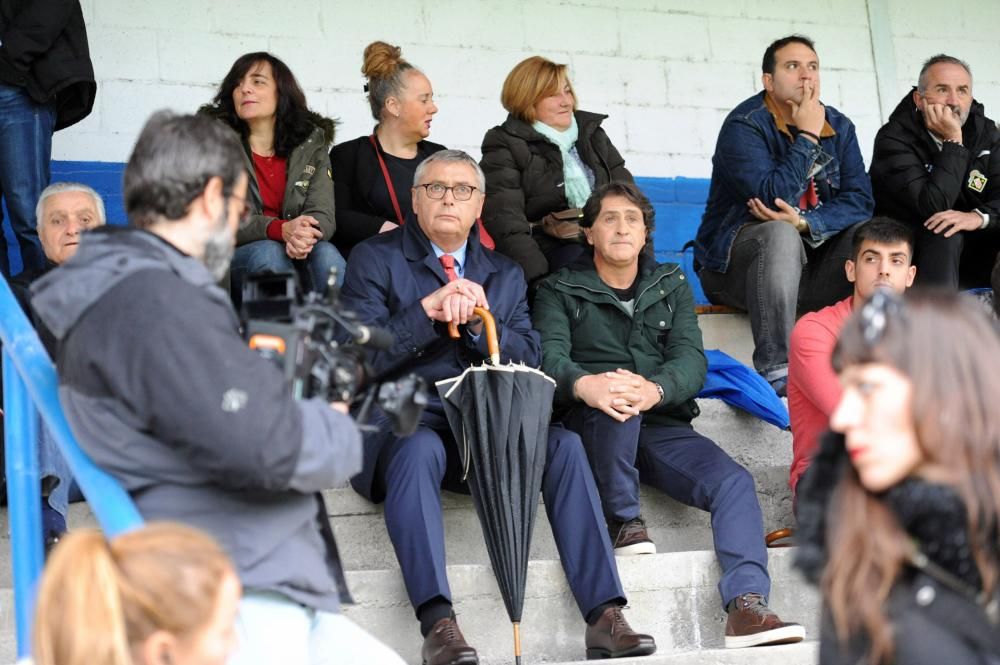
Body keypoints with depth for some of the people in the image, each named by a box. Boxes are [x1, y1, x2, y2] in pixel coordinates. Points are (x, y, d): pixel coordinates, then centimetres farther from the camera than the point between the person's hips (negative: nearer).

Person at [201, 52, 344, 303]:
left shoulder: (311, 142, 8)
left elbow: (323, 216, -2)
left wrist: (304, 235, -29)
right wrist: (281, 230, -29)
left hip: (299, 257, 2)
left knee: (325, 253, -29)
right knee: (267, 252, -33)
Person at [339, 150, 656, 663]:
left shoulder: (505, 274, 20)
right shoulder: (375, 260, 8)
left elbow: (527, 359, 8)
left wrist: (478, 322, -10)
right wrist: (428, 311, -16)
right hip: (403, 418, -4)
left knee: (563, 444, -23)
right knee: (419, 448, -38)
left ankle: (604, 618, -27)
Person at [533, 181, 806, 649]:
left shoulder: (672, 286, 18)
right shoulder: (561, 291, 11)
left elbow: (692, 360, 1)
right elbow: (549, 356, -9)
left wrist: (655, 390, -24)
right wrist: (584, 384, -35)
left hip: (663, 427, 3)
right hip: (596, 430, -3)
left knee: (734, 482, -23)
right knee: (617, 402, -37)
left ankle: (747, 605, -33)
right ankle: (623, 520, -21)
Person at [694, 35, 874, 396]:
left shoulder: (838, 127, 7)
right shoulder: (744, 125, -10)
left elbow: (860, 201, -5)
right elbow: (773, 196, -24)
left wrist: (804, 223, -21)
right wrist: (807, 137, -17)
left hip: (810, 265, 5)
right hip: (736, 264, -5)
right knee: (781, 235, -37)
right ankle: (776, 370, -44)